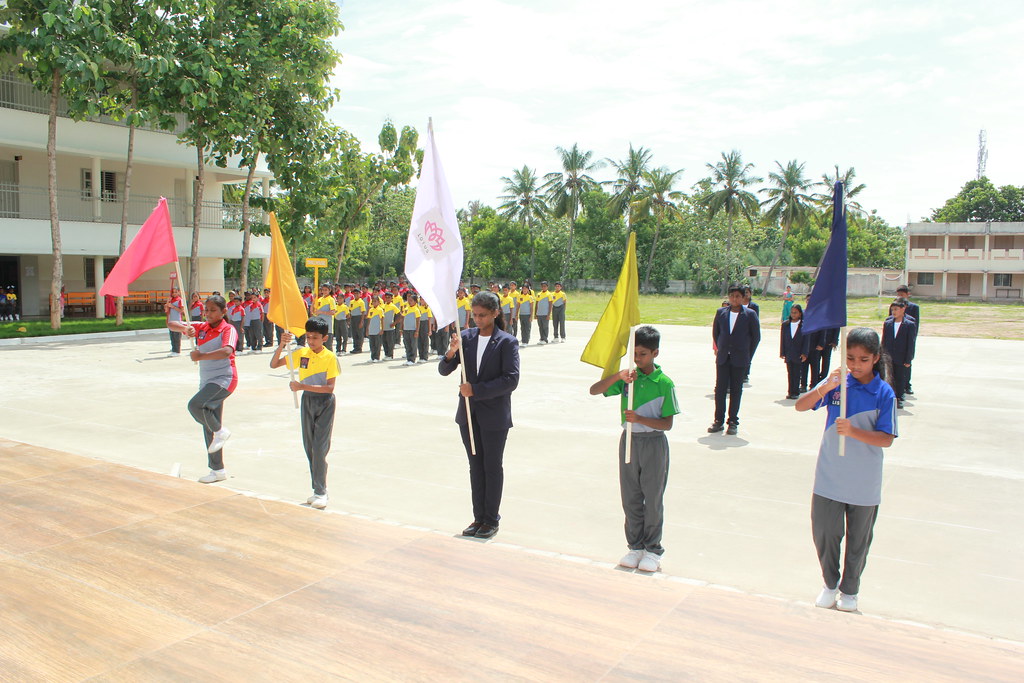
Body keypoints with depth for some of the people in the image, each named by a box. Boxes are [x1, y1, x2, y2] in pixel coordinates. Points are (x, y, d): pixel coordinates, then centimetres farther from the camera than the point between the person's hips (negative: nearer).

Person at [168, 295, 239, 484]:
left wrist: (201, 356, -31)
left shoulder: (228, 329, -9)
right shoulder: (201, 328, 10)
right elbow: (171, 325, 7)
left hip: (224, 379, -8)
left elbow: (227, 351, -29)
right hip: (207, 381, 8)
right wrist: (185, 328, -14)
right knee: (209, 428, 9)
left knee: (195, 405, -31)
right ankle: (218, 470, 19)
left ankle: (220, 431, -5)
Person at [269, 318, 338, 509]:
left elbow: (330, 387, -18)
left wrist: (303, 386, -25)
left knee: (319, 447, -9)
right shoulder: (301, 353, 1)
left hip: (325, 402, -5)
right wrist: (282, 345, -17)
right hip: (307, 401, 5)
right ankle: (319, 489, 19)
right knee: (309, 447, 8)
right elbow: (274, 364, -1)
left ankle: (320, 492, -2)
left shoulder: (330, 358, -11)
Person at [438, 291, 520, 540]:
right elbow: (444, 370, 2)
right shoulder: (466, 337, 2)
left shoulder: (507, 342, -8)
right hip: (468, 413, 4)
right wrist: (450, 353, -19)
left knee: (492, 467, 6)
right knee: (475, 466, 12)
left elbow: (511, 379, -16)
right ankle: (478, 518, 23)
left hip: (494, 415, -4)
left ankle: (491, 520, 17)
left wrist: (476, 389, -20)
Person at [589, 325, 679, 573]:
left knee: (653, 498, 6)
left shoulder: (664, 383, -10)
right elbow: (594, 391, -8)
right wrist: (617, 376, -22)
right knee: (630, 498, 11)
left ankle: (653, 549, 21)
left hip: (653, 443, -3)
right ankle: (635, 546, 25)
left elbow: (667, 424, -11)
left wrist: (640, 419, -26)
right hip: (628, 440, 4)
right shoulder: (627, 378, 0)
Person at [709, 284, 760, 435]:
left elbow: (756, 337, 2)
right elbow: (715, 332, 14)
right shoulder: (721, 313, 4)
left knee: (736, 390, 4)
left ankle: (733, 422, 12)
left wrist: (748, 356, 1)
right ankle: (718, 420, 12)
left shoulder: (750, 315, -4)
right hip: (722, 359, 2)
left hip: (740, 360, -2)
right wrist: (721, 350, 10)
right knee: (720, 389, 3)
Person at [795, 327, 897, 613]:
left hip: (864, 482, -1)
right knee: (824, 533, 8)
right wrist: (823, 388, -28)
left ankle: (850, 590, 37)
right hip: (829, 477, 1)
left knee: (858, 541, 14)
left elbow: (886, 439, -13)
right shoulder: (836, 382, -5)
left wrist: (854, 431, -29)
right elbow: (800, 406, -11)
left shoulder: (884, 393, -10)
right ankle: (830, 584, 33)